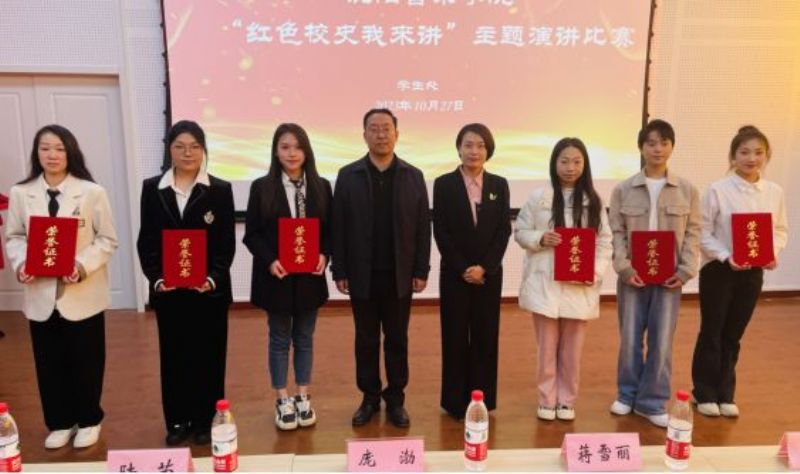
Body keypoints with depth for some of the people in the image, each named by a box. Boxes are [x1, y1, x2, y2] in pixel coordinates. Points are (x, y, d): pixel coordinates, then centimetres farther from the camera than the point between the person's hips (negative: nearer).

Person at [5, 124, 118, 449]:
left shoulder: (92, 192, -8)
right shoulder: (20, 193, 1)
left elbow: (107, 239, -6)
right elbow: (14, 237, 7)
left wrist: (84, 265, -21)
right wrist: (20, 263, -12)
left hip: (83, 294, -2)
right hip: (41, 294, 3)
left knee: (86, 361, 10)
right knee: (49, 363, 14)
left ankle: (88, 421, 30)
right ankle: (60, 423, 33)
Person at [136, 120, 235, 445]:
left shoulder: (220, 190, -1)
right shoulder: (152, 188, 5)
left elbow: (227, 243, -4)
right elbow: (146, 241, 3)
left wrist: (213, 278, -17)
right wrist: (156, 278, -11)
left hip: (209, 289, -1)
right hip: (167, 290, 2)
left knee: (207, 355, 7)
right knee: (173, 355, 11)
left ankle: (204, 420, 23)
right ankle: (177, 421, 27)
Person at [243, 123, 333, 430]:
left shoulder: (321, 187, 2)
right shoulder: (262, 187, -4)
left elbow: (330, 229, 5)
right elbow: (251, 234, -3)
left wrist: (324, 255, -13)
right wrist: (269, 260, -18)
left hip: (310, 276, 2)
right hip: (276, 277, -2)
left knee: (304, 338, 14)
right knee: (280, 340, 10)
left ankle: (303, 398, 28)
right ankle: (282, 402, 24)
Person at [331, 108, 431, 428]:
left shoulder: (413, 176, 2)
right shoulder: (348, 175, 0)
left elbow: (423, 227, 1)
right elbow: (339, 227, -1)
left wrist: (421, 270, -2)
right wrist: (339, 272, -4)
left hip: (400, 275, 0)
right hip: (362, 275, 0)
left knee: (397, 339, 10)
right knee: (366, 340, 11)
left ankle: (396, 398, 24)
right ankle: (370, 398, 25)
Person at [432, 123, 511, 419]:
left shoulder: (499, 185, 6)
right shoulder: (444, 184, 0)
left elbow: (504, 231, 1)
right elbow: (440, 232, -4)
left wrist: (484, 267, -10)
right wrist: (462, 269, -11)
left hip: (490, 274, 2)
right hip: (454, 274, -2)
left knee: (486, 337, 7)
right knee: (455, 337, 4)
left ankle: (482, 399, 21)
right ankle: (455, 401, 17)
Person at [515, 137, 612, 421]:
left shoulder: (593, 201, 4)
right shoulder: (539, 197, -1)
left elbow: (604, 241, 4)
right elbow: (520, 232, 3)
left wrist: (596, 272, -10)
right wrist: (540, 238, -17)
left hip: (580, 286, 2)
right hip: (545, 284, -1)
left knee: (572, 348, 11)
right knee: (547, 346, 7)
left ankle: (567, 400, 27)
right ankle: (547, 400, 23)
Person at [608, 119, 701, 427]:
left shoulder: (687, 190, 2)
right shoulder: (623, 190, 0)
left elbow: (693, 233, 2)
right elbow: (616, 232, -1)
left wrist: (685, 270, -8)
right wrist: (624, 268, -11)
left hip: (669, 276, 0)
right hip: (633, 275, 0)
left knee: (661, 341, 5)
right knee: (630, 338, 8)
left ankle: (652, 402, 20)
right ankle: (627, 394, 27)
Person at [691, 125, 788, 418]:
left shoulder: (775, 193, 2)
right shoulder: (717, 190, -10)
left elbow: (780, 230, 9)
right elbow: (702, 233, -10)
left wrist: (773, 253, -10)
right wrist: (726, 257, -21)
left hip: (753, 272, 4)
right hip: (718, 270, -3)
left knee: (733, 335, 13)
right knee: (711, 332, 7)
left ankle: (725, 394, 28)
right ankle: (705, 393, 22)